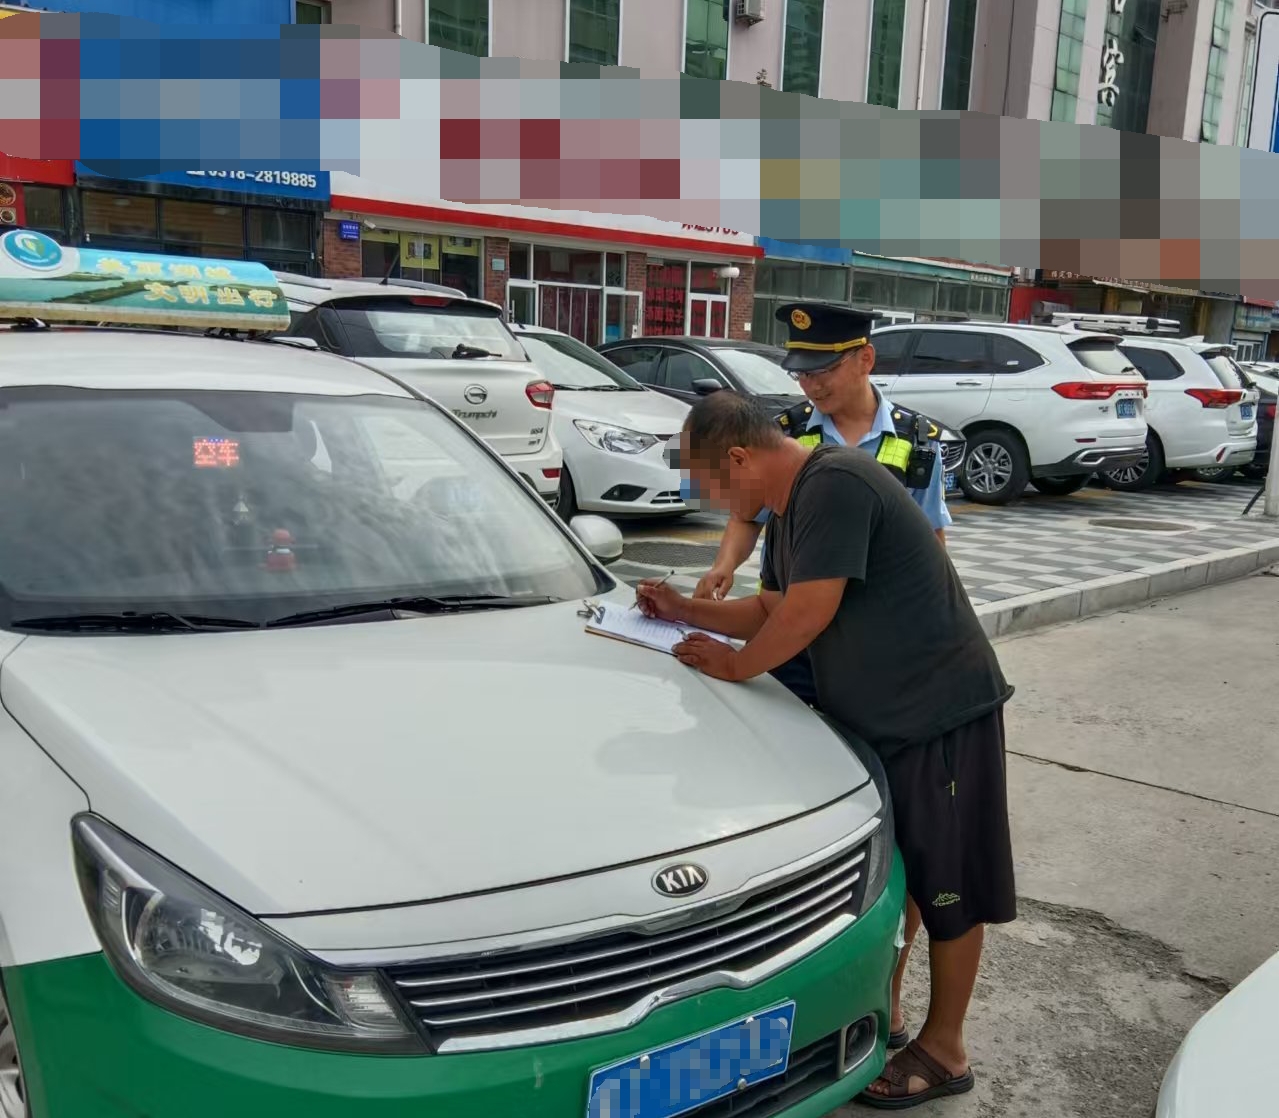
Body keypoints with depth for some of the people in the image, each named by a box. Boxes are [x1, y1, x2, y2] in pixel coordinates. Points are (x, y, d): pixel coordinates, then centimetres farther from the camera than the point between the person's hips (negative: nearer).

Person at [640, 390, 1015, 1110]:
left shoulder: (835, 484, -21)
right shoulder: (789, 509, 10)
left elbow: (810, 611, -24)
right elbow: (772, 610, 19)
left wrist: (737, 665, -10)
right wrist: (687, 610, 13)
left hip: (941, 711, -9)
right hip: (881, 718, 9)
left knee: (947, 886, 5)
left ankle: (944, 1051, 19)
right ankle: (884, 1009, 36)